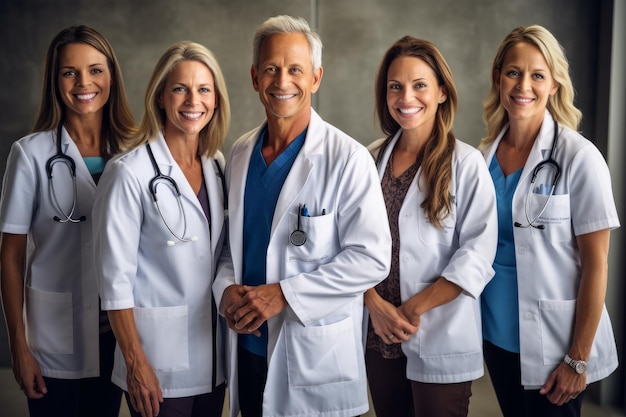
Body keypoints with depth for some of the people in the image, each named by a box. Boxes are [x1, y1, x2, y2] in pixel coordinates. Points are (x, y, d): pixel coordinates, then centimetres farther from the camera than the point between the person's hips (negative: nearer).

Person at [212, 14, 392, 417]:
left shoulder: (347, 158, -12)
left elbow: (371, 258, -15)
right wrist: (227, 287, -7)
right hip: (247, 350, 5)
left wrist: (283, 294, -18)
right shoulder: (240, 154, 6)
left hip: (316, 358, -5)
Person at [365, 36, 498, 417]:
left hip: (441, 341, -4)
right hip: (379, 334, 4)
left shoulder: (466, 163, -7)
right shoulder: (372, 160, 4)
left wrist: (413, 309, -13)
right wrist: (376, 304, -10)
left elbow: (476, 254, -12)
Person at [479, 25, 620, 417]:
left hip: (552, 346, -4)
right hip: (497, 336, 5)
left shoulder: (578, 157, -13)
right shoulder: (486, 154, 1)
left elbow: (596, 263, -12)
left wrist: (578, 359, -12)